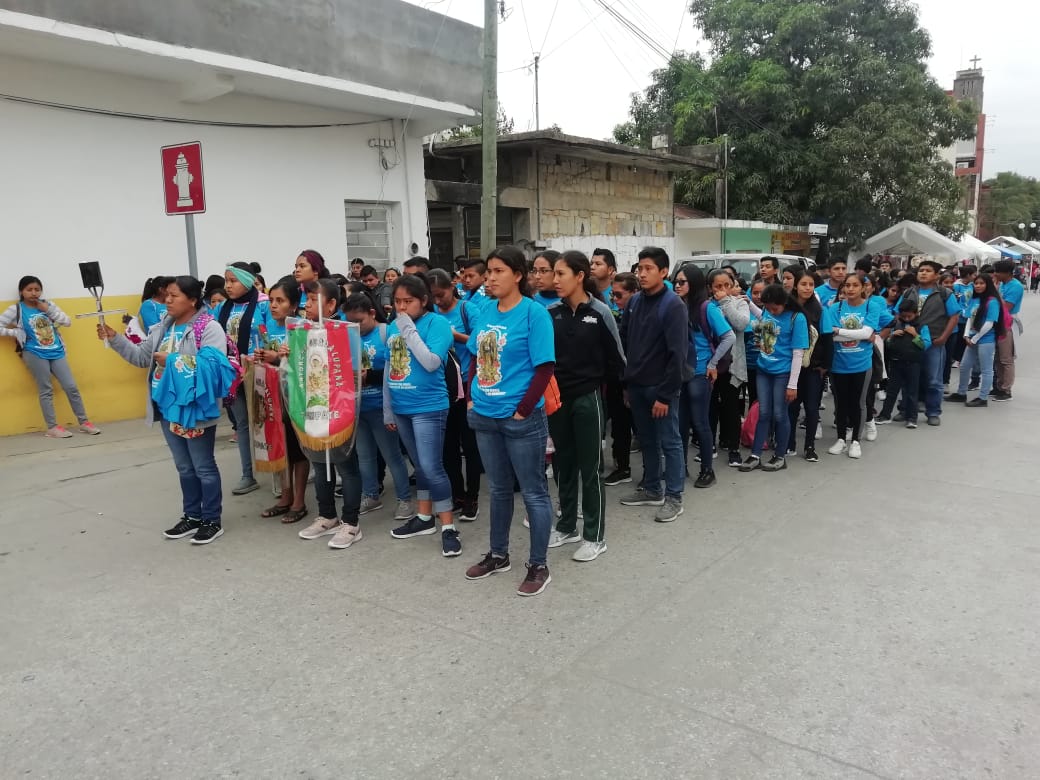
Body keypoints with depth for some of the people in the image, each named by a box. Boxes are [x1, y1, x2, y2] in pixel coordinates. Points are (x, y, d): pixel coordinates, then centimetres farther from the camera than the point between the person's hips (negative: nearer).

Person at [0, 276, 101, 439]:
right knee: (46, 391, -1)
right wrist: (18, 333, -8)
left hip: (56, 352, 3)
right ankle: (52, 428, 5)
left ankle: (84, 423, 10)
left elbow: (67, 322, 1)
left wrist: (48, 310, -8)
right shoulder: (16, 309, -2)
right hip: (35, 355, -3)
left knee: (71, 387, 3)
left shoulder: (48, 304, 7)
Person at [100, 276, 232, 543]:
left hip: (195, 409, -8)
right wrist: (114, 339, 2)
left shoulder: (209, 327, -13)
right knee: (184, 467, 17)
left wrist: (173, 361, -21)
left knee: (204, 467, 3)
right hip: (169, 408, 8)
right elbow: (141, 356, 12)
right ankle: (192, 517, 30)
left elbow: (212, 365, -25)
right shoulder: (163, 328, 11)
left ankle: (212, 521, 15)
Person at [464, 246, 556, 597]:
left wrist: (522, 411, -17)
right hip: (484, 416, 7)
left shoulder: (534, 312, -12)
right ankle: (498, 554, 35)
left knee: (533, 492, 6)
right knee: (499, 488, 19)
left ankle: (539, 566, 19)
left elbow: (544, 368, -15)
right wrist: (471, 397, 6)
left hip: (522, 419, -6)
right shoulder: (486, 311, 6)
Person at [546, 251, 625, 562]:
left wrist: (600, 382, 7)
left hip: (587, 398, -4)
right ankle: (567, 527, 30)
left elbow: (615, 357, -3)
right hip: (557, 397, 4)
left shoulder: (599, 312, -10)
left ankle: (595, 536, 16)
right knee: (564, 464, 15)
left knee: (590, 468, 5)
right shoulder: (551, 312, 0)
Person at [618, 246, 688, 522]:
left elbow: (677, 354, -17)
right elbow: (624, 342, 11)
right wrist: (626, 381, 6)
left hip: (661, 387, -6)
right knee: (647, 440, 15)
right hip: (636, 385, 6)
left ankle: (674, 497, 13)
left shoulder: (673, 305, -13)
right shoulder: (635, 301, 7)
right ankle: (651, 489, 28)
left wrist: (665, 394, -19)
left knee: (669, 442, 3)